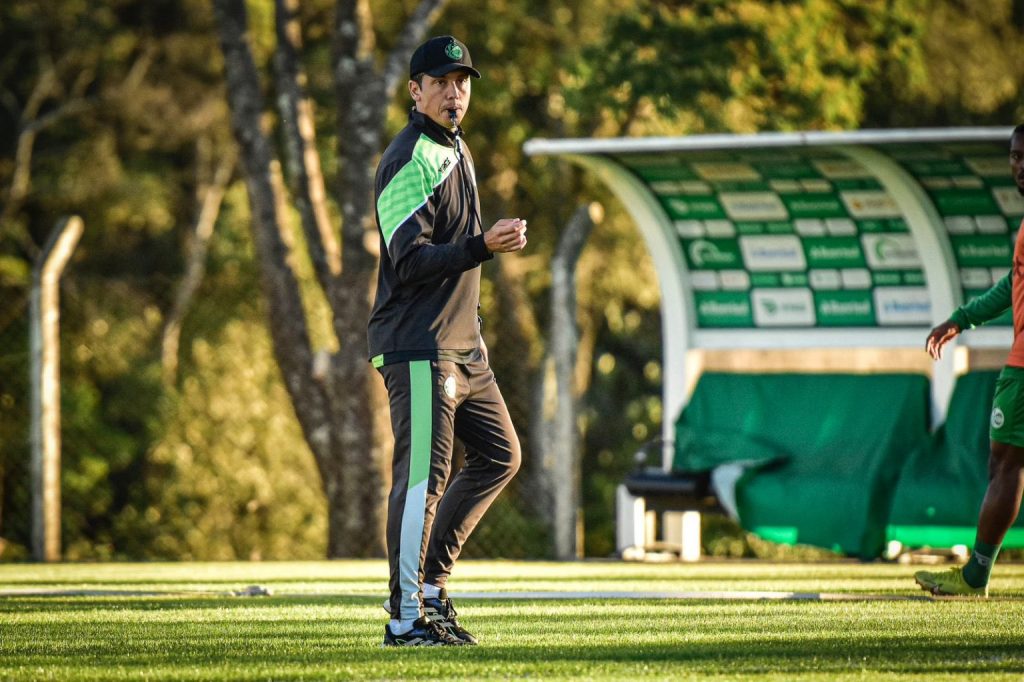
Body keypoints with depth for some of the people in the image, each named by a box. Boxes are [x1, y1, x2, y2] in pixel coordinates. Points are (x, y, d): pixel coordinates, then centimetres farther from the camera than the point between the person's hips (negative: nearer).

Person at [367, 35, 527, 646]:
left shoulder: (456, 152, 17)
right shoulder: (409, 161, -14)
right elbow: (410, 261, -21)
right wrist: (485, 246, -31)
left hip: (462, 345, 10)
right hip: (418, 347, -10)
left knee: (500, 455, 13)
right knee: (424, 473, -10)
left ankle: (430, 582, 18)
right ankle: (406, 617, -6)